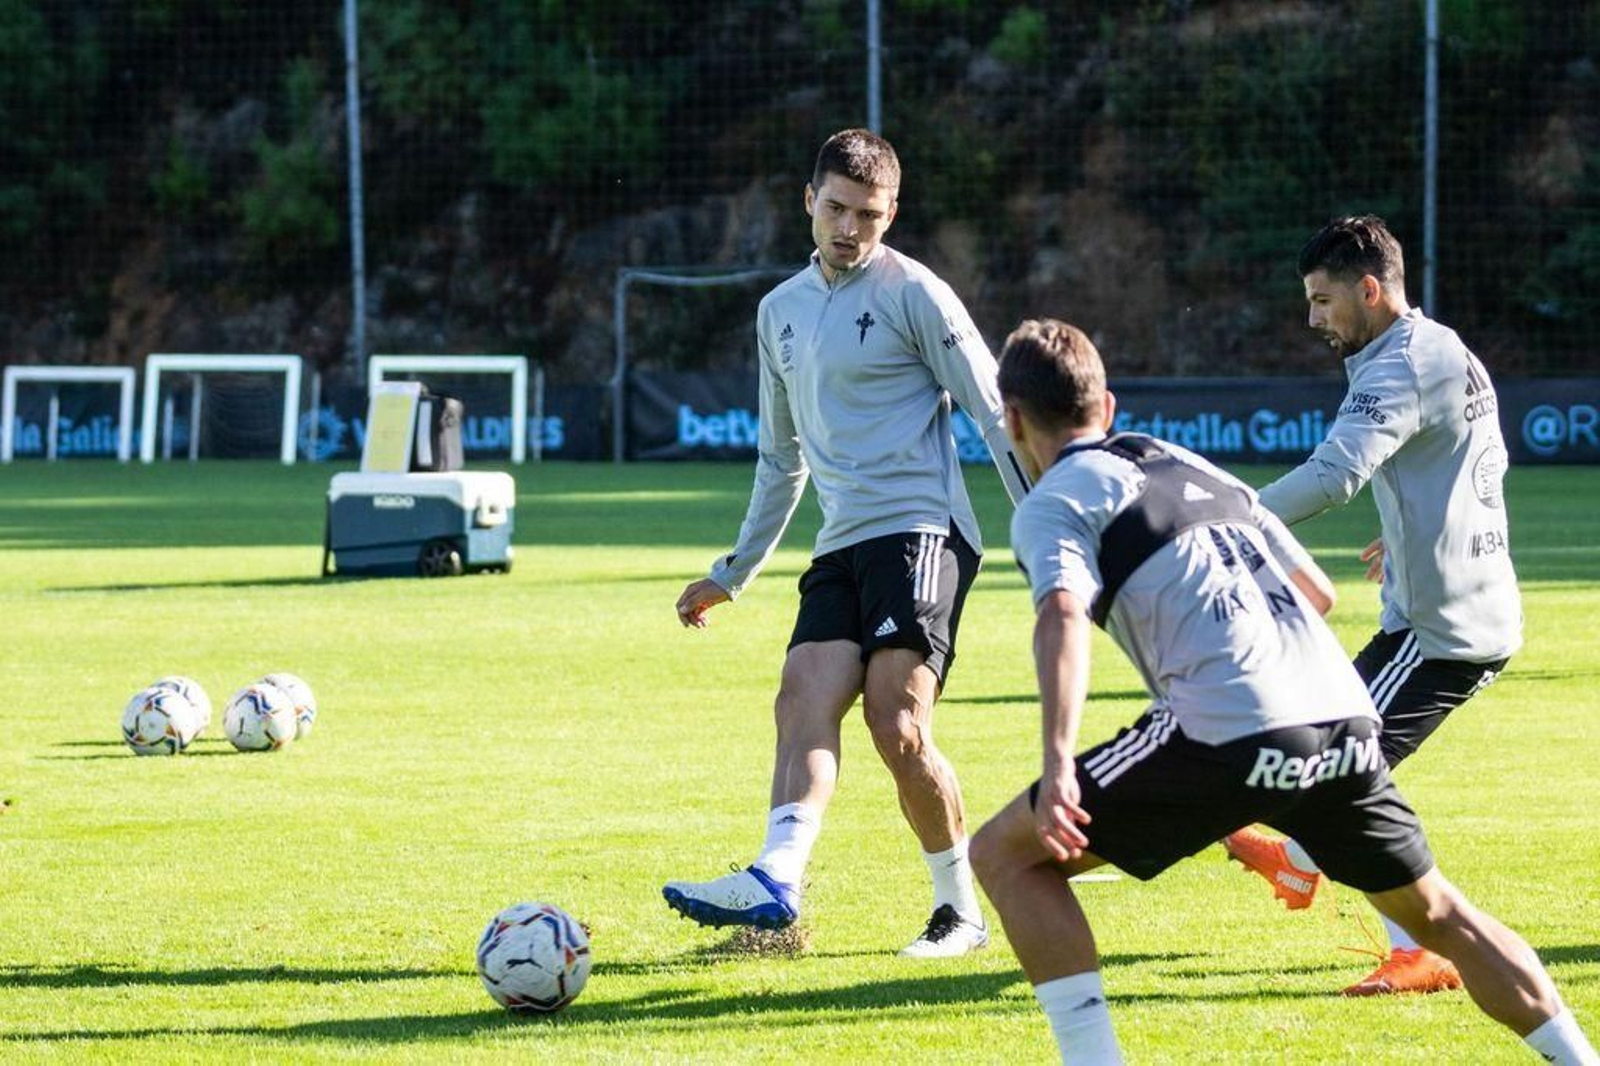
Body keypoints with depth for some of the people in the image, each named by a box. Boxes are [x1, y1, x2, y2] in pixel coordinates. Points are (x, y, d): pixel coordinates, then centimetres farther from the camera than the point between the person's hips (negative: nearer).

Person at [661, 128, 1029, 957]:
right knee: (804, 699, -16)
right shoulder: (781, 312, 19)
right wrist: (732, 574, 31)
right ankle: (774, 880, -34)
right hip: (842, 546, 7)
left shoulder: (913, 293, -2)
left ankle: (962, 910, -4)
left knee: (895, 723, -18)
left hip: (921, 531, -7)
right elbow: (781, 458, 29)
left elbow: (994, 414, -2)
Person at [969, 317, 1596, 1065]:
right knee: (1437, 915, 26)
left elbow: (1063, 616, -15)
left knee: (1005, 856, 5)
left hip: (1230, 736, -6)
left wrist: (1059, 766, -27)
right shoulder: (1192, 466, 27)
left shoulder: (1051, 504, 7)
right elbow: (1318, 593, 31)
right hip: (1345, 720, 7)